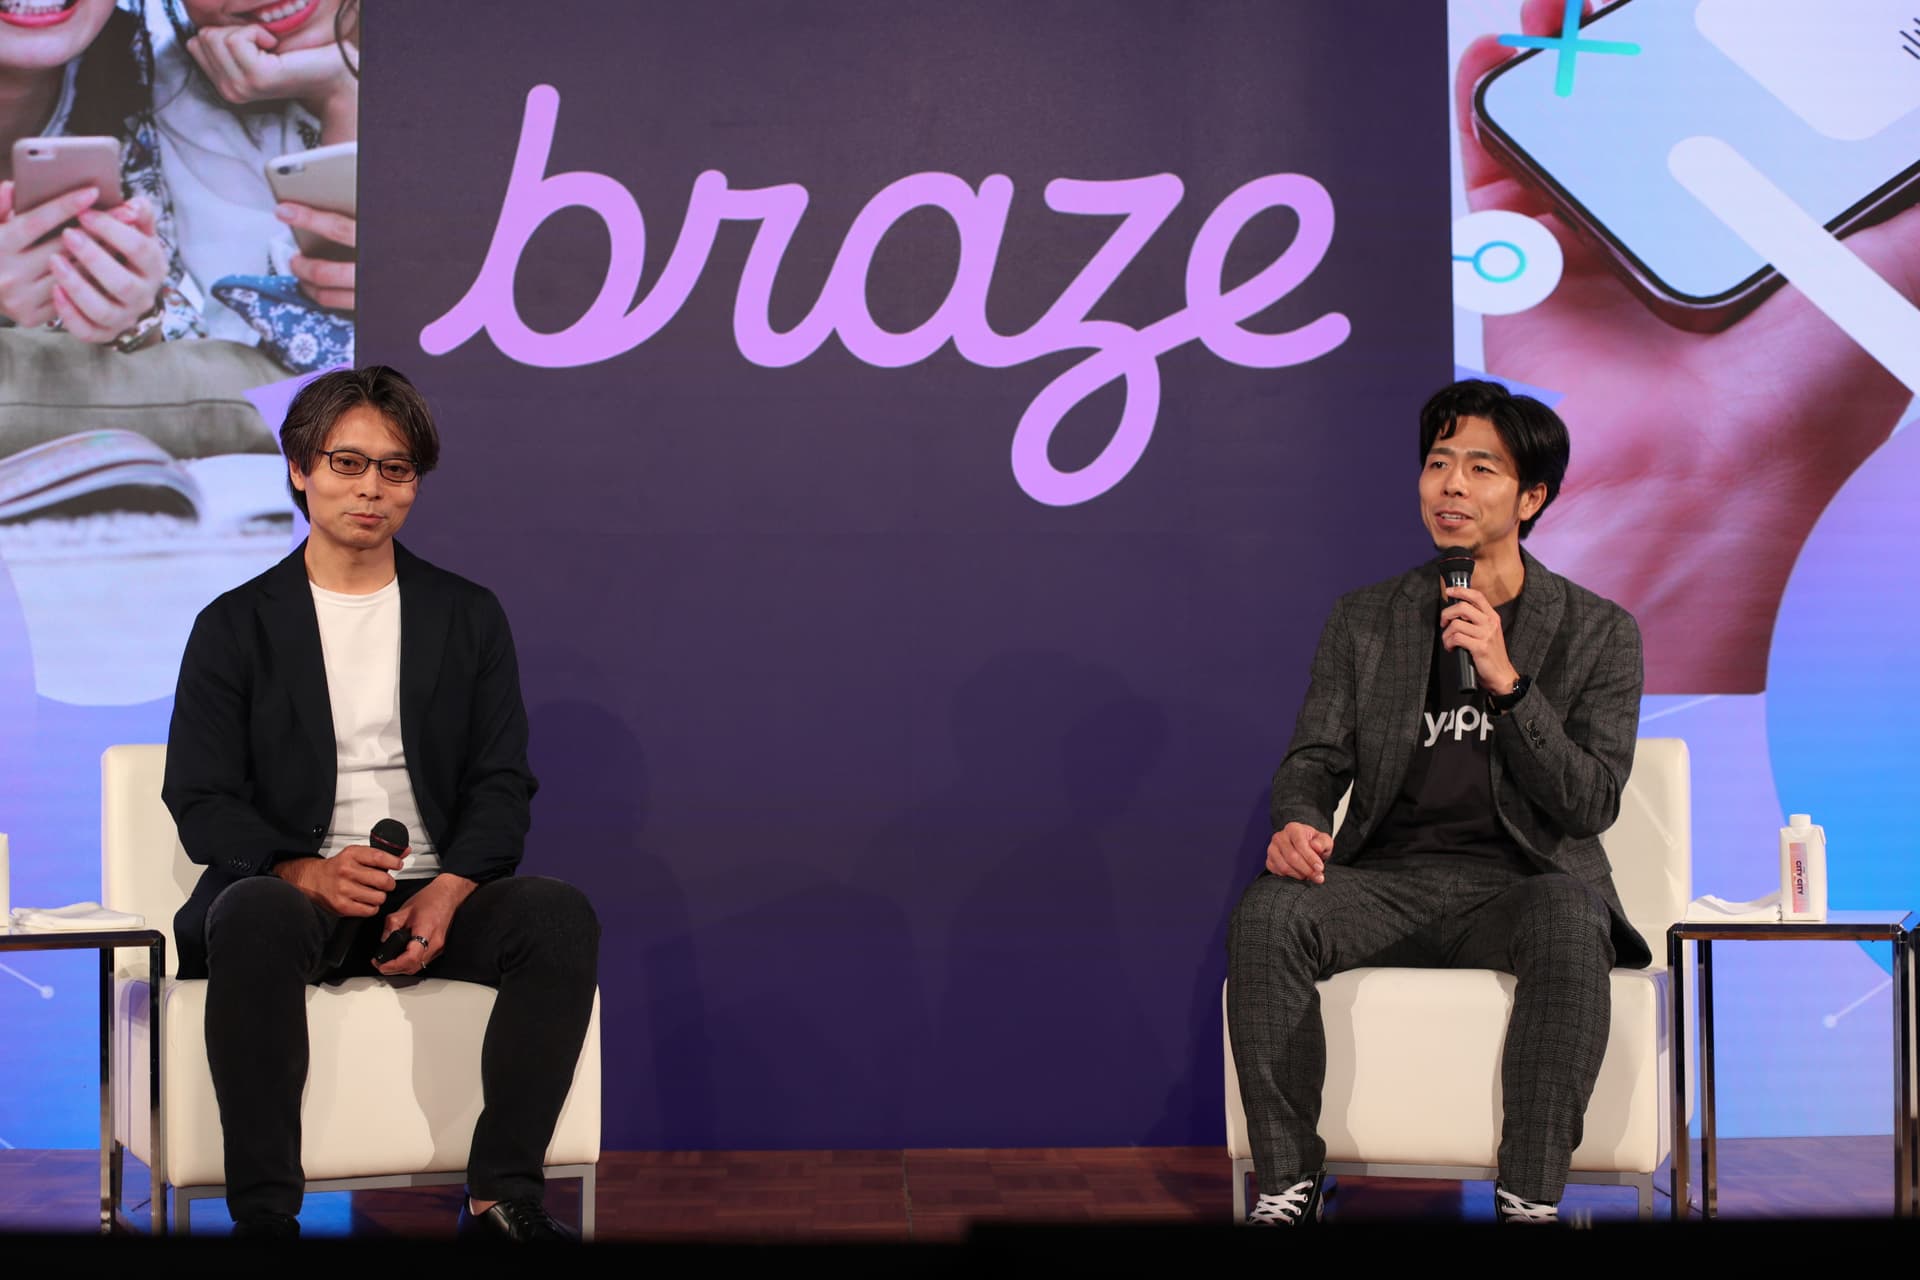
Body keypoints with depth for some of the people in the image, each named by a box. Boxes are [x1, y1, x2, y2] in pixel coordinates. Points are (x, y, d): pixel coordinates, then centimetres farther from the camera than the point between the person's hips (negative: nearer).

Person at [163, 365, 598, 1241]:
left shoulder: (468, 617, 15)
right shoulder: (236, 627, 9)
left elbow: (501, 785, 8)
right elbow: (201, 800, 1)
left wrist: (448, 893, -13)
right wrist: (306, 872, -19)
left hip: (435, 896, 2)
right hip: (294, 891, -2)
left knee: (562, 915, -28)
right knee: (253, 918, -37)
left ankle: (501, 1197, -26)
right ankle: (263, 1211, -35)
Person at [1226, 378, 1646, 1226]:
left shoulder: (1598, 632, 6)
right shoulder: (1364, 621, 14)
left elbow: (1591, 803, -3)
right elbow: (1316, 758, 9)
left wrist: (1506, 681, -16)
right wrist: (1298, 823, -16)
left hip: (1520, 882, -2)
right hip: (1390, 878, 2)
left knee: (1571, 920, -38)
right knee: (1267, 913, -29)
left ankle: (1529, 1198, -32)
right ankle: (1288, 1186, -21)